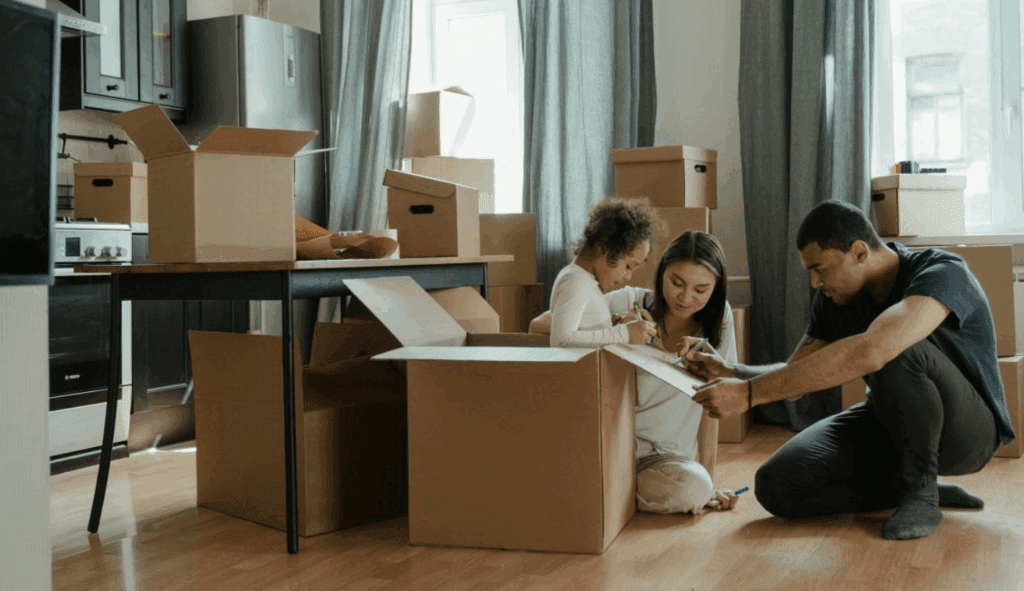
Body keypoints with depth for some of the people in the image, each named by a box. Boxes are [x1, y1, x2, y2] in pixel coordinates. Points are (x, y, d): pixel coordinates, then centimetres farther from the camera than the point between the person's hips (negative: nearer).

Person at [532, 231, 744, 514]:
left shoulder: (718, 317, 0)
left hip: (665, 456, 2)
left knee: (695, 488, -31)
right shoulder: (628, 303, -7)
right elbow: (538, 326, -12)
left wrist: (709, 480, 0)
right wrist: (611, 329, -24)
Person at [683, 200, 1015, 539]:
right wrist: (731, 372, -18)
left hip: (965, 428, -6)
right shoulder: (834, 296, -3)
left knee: (895, 353, -38)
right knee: (775, 486, -15)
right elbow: (795, 374, 4)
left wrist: (749, 393, -46)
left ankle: (921, 490, -16)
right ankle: (918, 487, 0)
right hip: (888, 425, 7)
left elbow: (868, 352, -46)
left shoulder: (943, 273, -28)